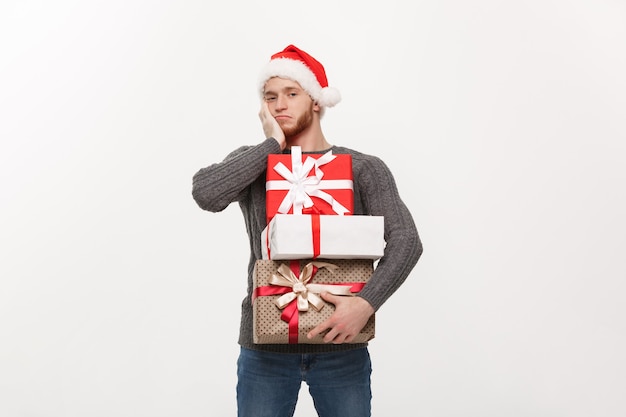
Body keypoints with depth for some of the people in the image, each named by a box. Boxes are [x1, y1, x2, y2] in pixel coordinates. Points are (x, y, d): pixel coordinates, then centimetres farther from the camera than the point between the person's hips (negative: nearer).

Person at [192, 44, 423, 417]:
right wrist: (273, 144, -10)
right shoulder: (252, 163, 5)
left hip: (342, 347, 0)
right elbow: (206, 194, -15)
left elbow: (406, 241, -8)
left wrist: (367, 302, -23)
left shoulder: (364, 169, 0)